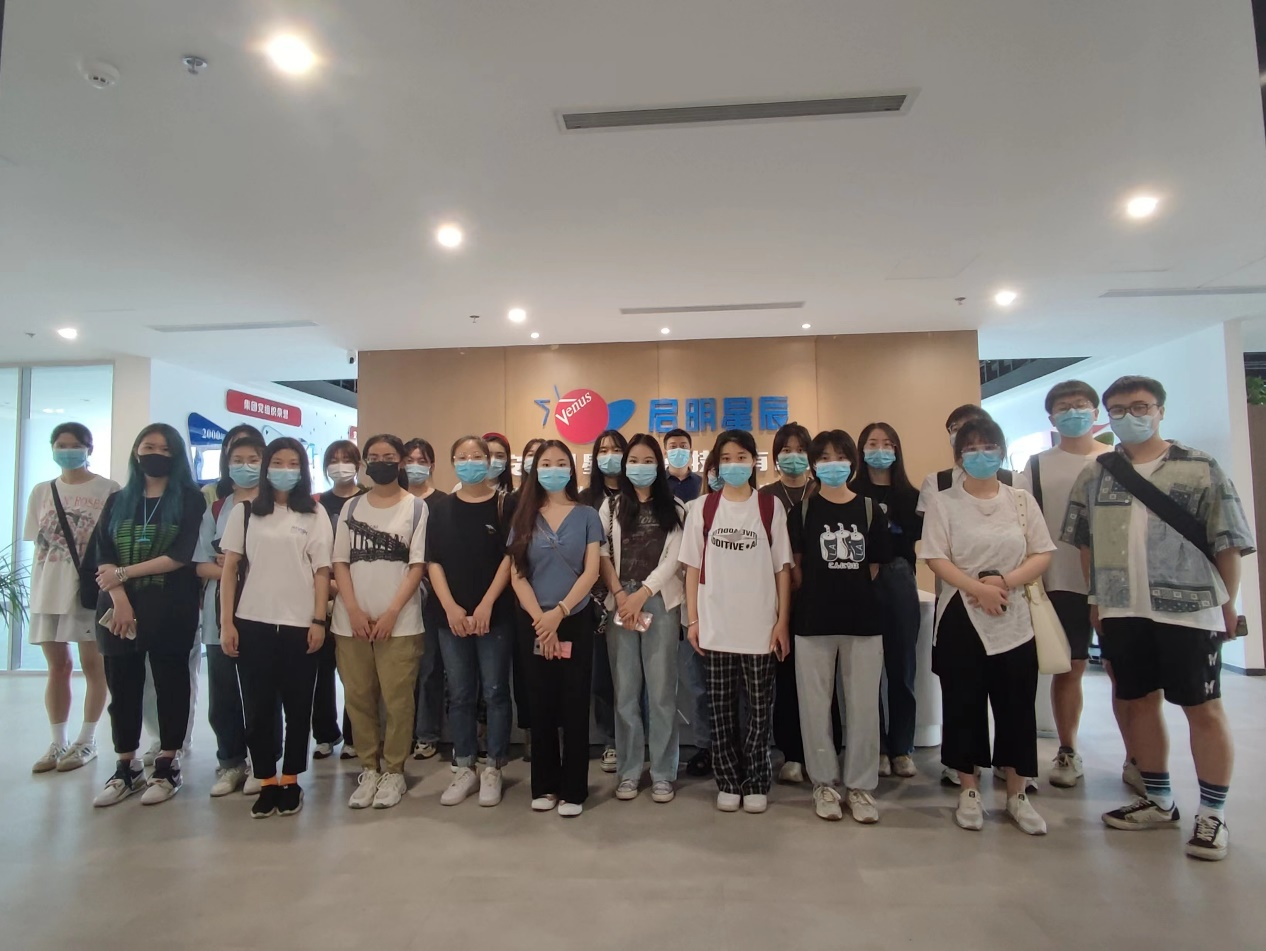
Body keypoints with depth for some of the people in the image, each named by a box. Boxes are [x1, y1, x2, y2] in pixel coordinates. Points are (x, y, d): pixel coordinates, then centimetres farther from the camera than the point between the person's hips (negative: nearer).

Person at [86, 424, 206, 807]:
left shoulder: (190, 499, 0)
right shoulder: (117, 501, 12)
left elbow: (181, 555, -10)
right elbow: (103, 555, 3)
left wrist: (124, 573, -10)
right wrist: (119, 599, -11)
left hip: (170, 608, -4)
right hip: (119, 607, 4)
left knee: (170, 684, 3)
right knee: (123, 686, 9)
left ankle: (167, 766, 14)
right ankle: (126, 767, 21)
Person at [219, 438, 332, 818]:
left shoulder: (314, 514, 5)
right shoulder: (244, 511, 7)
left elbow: (321, 571, 2)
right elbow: (229, 569, 5)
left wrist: (319, 620, -4)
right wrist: (226, 623, -2)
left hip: (299, 624, 0)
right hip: (253, 623, 1)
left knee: (297, 705, 7)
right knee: (258, 706, 5)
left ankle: (291, 780, 20)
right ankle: (267, 782, 18)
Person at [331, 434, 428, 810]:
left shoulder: (416, 508, 1)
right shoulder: (351, 507, 10)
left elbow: (417, 565, -4)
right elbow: (340, 563, 6)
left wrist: (391, 613, -12)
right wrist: (353, 611, -7)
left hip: (399, 621, -3)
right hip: (351, 621, 3)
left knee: (397, 699, -1)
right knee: (358, 698, 8)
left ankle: (393, 771, 14)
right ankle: (369, 768, 23)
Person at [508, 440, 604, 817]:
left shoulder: (586, 516, 2)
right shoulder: (524, 517, 5)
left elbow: (591, 571, -6)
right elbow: (517, 575, 0)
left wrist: (559, 612, -15)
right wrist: (540, 619, -12)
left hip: (576, 620, -1)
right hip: (534, 623, 2)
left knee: (575, 706, 3)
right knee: (542, 705, 9)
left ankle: (573, 789, 14)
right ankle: (544, 786, 22)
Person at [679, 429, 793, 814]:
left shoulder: (770, 507, 1)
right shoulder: (703, 508, 3)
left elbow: (782, 568, 2)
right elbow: (693, 567, 5)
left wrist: (782, 621, -2)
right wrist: (693, 619, 0)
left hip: (760, 626, -1)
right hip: (716, 626, 1)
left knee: (760, 709, 7)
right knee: (721, 709, 9)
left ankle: (756, 783, 23)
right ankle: (728, 782, 23)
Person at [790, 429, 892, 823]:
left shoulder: (870, 509, 3)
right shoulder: (802, 510, 0)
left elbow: (876, 564, 8)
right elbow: (795, 565, 4)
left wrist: (852, 594, 6)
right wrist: (818, 596, 4)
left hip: (863, 619, 1)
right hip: (814, 620, -1)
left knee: (863, 705, 7)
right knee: (816, 705, 6)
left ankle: (860, 784, 21)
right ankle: (824, 782, 22)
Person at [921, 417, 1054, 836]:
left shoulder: (1022, 500, 6)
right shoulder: (943, 503, 0)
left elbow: (1043, 555, 1)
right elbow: (937, 559, -8)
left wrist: (1005, 582, -15)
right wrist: (978, 588, -21)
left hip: (1014, 620, 2)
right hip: (960, 619, -2)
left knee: (1016, 706, 7)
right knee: (963, 705, 6)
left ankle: (1017, 794, 23)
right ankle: (969, 791, 21)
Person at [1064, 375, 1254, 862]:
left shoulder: (1199, 468, -2)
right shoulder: (1094, 475, 7)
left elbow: (1228, 540, -1)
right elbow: (1084, 541, 11)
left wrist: (1227, 602, 0)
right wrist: (1096, 597, 10)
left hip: (1190, 609, -3)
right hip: (1121, 611, 4)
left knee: (1203, 708, 5)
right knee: (1138, 702, 13)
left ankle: (1213, 814, 19)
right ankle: (1159, 801, 29)